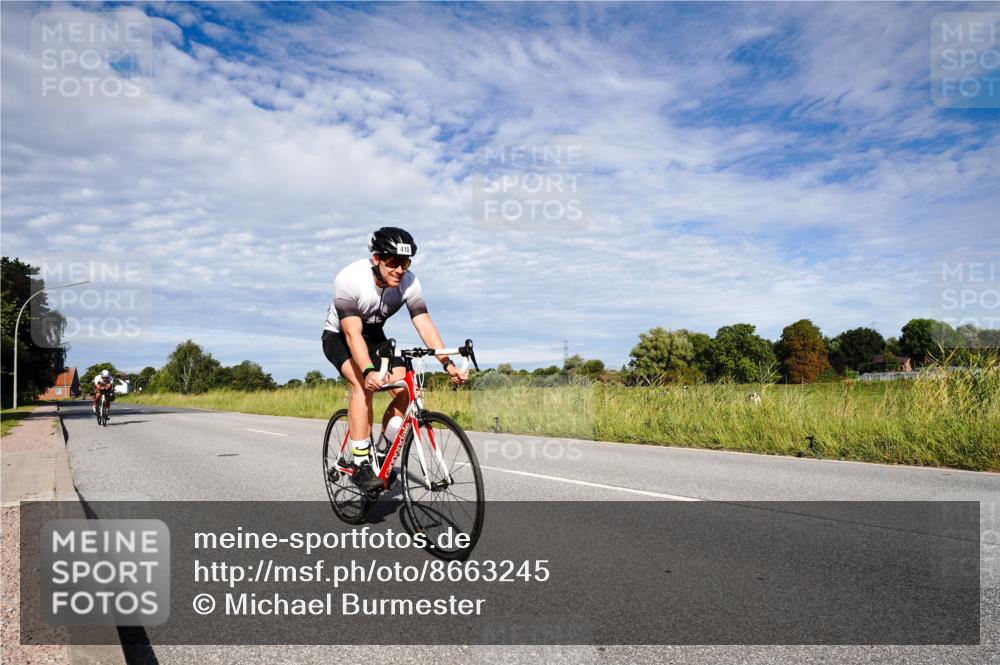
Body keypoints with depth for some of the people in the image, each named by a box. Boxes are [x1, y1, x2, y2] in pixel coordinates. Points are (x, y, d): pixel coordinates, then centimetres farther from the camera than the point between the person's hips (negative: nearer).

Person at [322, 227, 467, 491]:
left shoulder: (408, 282, -22)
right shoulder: (350, 279, -33)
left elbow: (425, 324, -26)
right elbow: (352, 333, -39)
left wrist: (448, 364, -39)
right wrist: (369, 372, -54)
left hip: (374, 335, 4)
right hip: (338, 336, -4)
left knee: (404, 391, -15)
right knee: (364, 385, -32)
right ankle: (361, 465, -25)